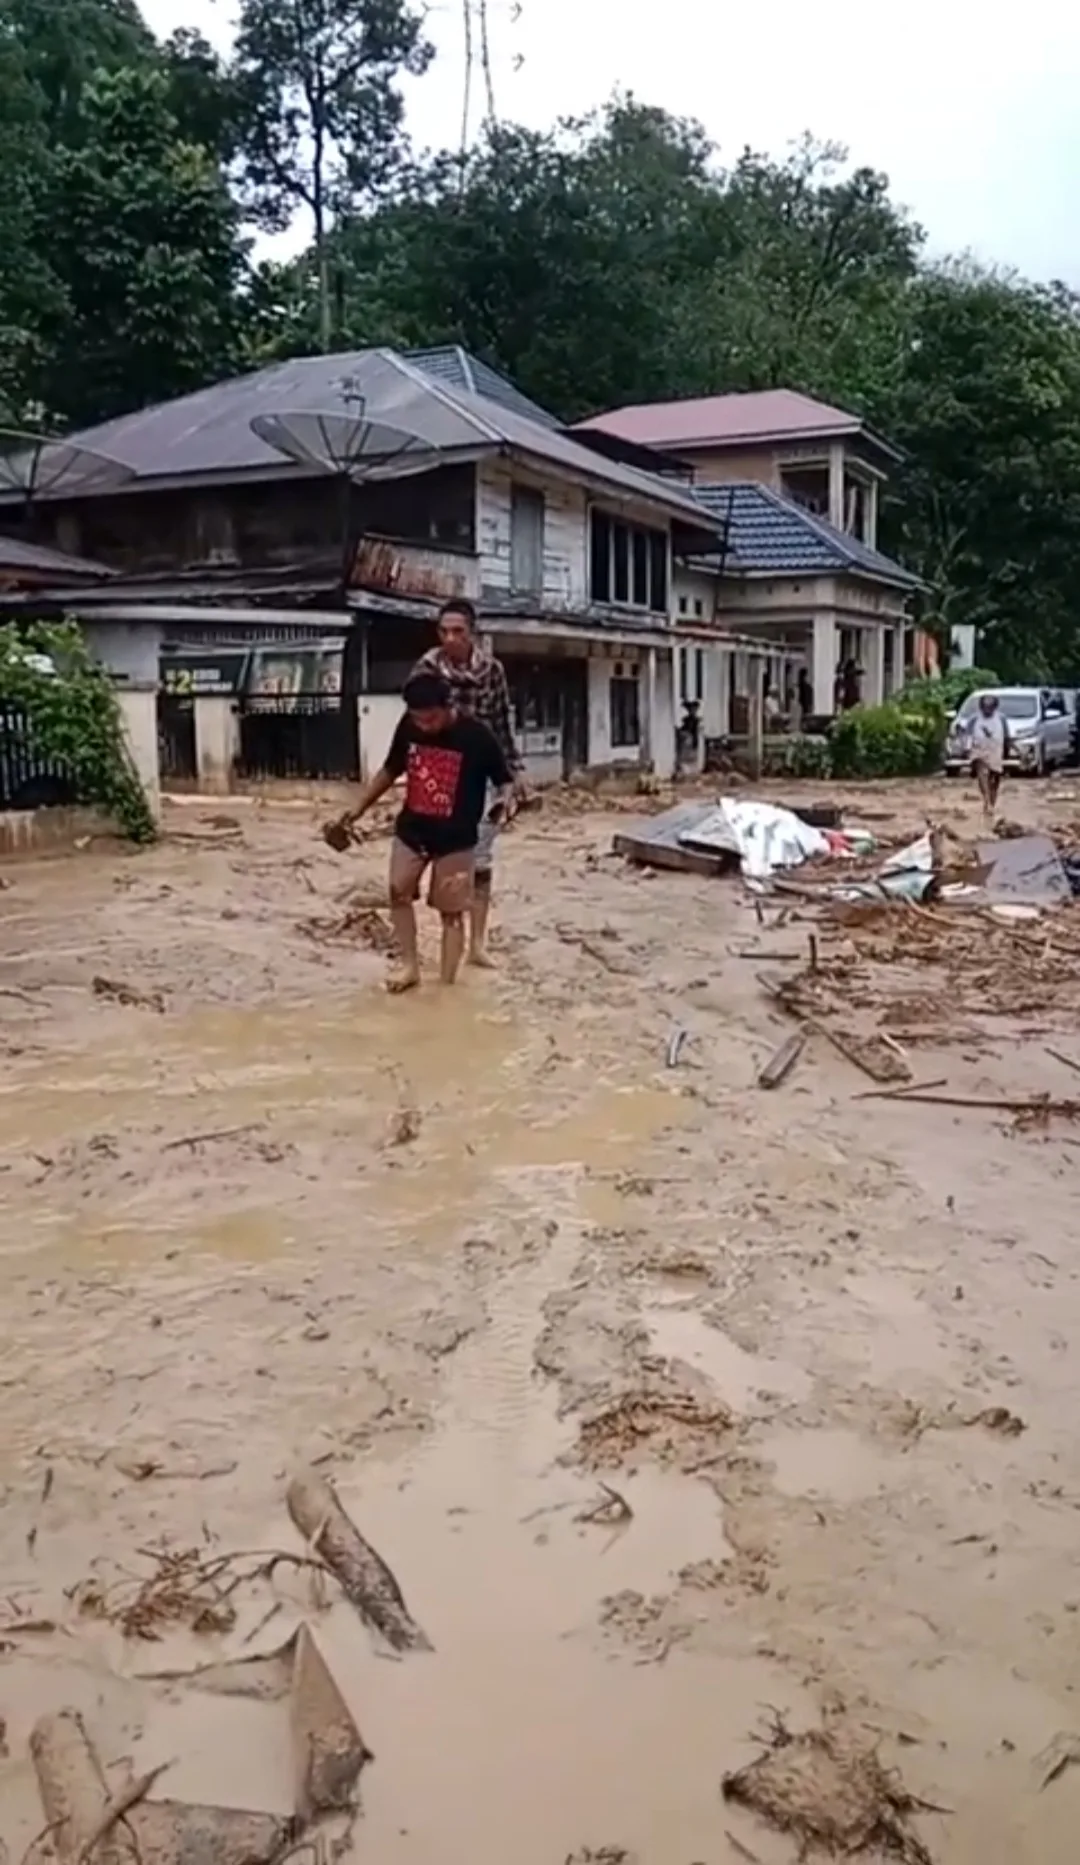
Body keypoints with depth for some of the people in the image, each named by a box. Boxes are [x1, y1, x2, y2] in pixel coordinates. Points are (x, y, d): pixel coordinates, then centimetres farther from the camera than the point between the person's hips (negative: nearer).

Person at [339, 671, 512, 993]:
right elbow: (390, 771, 8)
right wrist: (359, 807, 6)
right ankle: (410, 965, 21)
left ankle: (446, 984, 10)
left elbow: (503, 780, -7)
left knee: (451, 912, 3)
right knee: (399, 893, 5)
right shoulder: (408, 727, -7)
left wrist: (502, 801, -26)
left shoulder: (477, 737, -19)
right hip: (410, 831, 4)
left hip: (456, 839, -4)